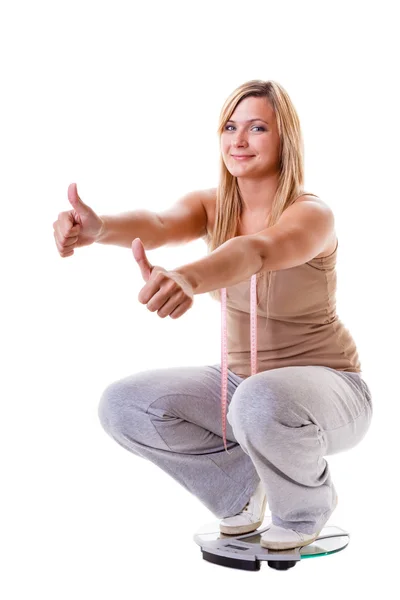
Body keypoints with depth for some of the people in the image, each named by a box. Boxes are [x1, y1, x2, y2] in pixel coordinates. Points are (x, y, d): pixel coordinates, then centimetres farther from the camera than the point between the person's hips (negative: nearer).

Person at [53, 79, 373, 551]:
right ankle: (241, 485, 9)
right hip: (239, 382, 5)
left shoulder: (311, 214, -20)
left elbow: (255, 252, -44)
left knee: (262, 404, -40)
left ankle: (307, 508, -4)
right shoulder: (211, 207, -4)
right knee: (121, 405, -13)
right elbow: (159, 224, -28)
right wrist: (98, 227, -51)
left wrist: (189, 278, -65)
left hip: (323, 385, -5)